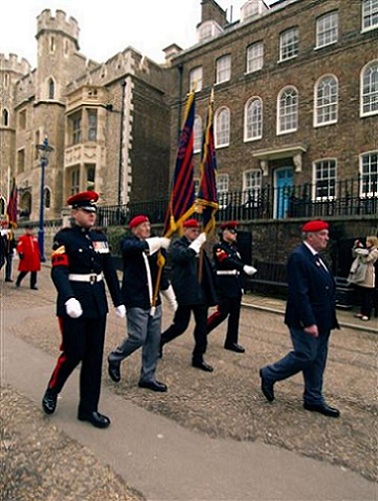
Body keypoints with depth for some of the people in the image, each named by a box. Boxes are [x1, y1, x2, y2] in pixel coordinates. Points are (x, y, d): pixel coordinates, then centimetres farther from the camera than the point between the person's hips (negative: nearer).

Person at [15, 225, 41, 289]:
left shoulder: (35, 238, 15)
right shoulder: (22, 238, -1)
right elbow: (19, 247, -8)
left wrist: (39, 255, 17)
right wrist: (20, 253, -20)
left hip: (34, 258, 5)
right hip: (26, 258, -5)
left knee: (34, 271, 3)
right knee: (24, 271, 3)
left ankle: (33, 285, 9)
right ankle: (18, 282, 28)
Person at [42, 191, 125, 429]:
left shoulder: (100, 237, 11)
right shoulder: (64, 237, -5)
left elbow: (110, 271, 12)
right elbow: (59, 271, -18)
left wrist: (119, 301, 11)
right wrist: (69, 299, -34)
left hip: (97, 303, 6)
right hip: (74, 303, -5)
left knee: (94, 356, 9)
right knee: (74, 353, 1)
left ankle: (89, 409, 23)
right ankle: (52, 391, 32)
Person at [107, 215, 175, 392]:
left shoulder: (155, 248, 12)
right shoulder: (128, 243, -2)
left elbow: (161, 275, 17)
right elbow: (138, 247, -29)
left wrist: (172, 299, 17)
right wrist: (160, 241, -37)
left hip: (153, 300, 6)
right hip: (135, 299, -6)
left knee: (154, 339, 7)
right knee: (138, 337, -5)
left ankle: (147, 377, 23)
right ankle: (115, 358, 24)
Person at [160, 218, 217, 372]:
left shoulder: (197, 246, 16)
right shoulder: (177, 245, -5)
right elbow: (184, 256, -28)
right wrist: (197, 242, -25)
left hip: (201, 291, 7)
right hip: (185, 291, -7)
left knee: (202, 325, 8)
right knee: (181, 325, 1)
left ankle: (198, 358, 20)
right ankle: (159, 341, 27)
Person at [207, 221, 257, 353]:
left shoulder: (234, 247, 15)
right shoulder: (218, 247, -9)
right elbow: (227, 261, -26)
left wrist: (241, 285, 15)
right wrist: (244, 267, -40)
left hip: (236, 286, 8)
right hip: (224, 286, -8)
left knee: (235, 314, 9)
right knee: (222, 313, -6)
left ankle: (231, 342, 19)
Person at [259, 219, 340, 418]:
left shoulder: (316, 257, 13)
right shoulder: (298, 257, -18)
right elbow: (299, 294, -24)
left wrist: (327, 320, 16)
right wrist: (308, 322, -25)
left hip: (321, 320, 10)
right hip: (306, 320, -10)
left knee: (317, 359, 14)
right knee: (305, 356, -3)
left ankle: (313, 399, 28)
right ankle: (269, 375, 17)